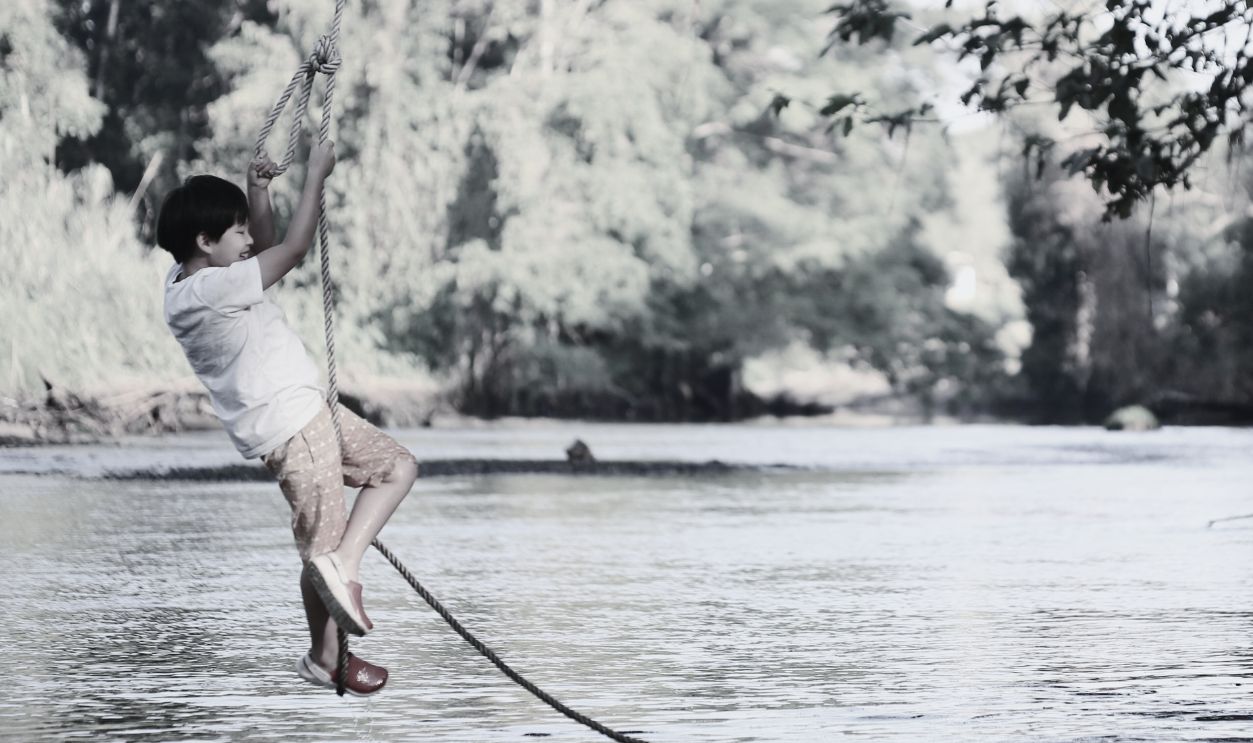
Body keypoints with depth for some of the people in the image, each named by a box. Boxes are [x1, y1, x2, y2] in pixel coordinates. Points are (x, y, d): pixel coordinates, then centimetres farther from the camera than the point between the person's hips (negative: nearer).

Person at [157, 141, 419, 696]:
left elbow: (265, 251, 22)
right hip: (290, 431, -10)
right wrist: (315, 174, -10)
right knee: (320, 544, -1)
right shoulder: (210, 292, -24)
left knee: (398, 467, 18)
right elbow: (294, 249, -20)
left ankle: (342, 563, 13)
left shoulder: (191, 277, 5)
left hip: (311, 411, 10)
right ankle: (325, 659, 7)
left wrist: (259, 193, 7)